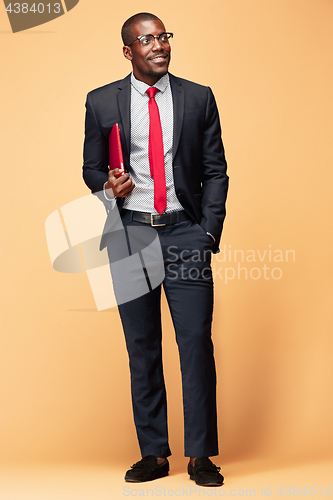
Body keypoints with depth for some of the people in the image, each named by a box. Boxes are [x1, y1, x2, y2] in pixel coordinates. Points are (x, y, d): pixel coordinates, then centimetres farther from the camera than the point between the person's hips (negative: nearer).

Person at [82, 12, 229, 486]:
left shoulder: (199, 98, 8)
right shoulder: (101, 102, 8)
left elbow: (215, 171, 8)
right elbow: (91, 168, 14)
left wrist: (209, 232, -2)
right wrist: (108, 186, -9)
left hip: (185, 232, -1)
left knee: (197, 341, -6)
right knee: (141, 347, 5)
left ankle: (200, 456, 3)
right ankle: (154, 453, 14)